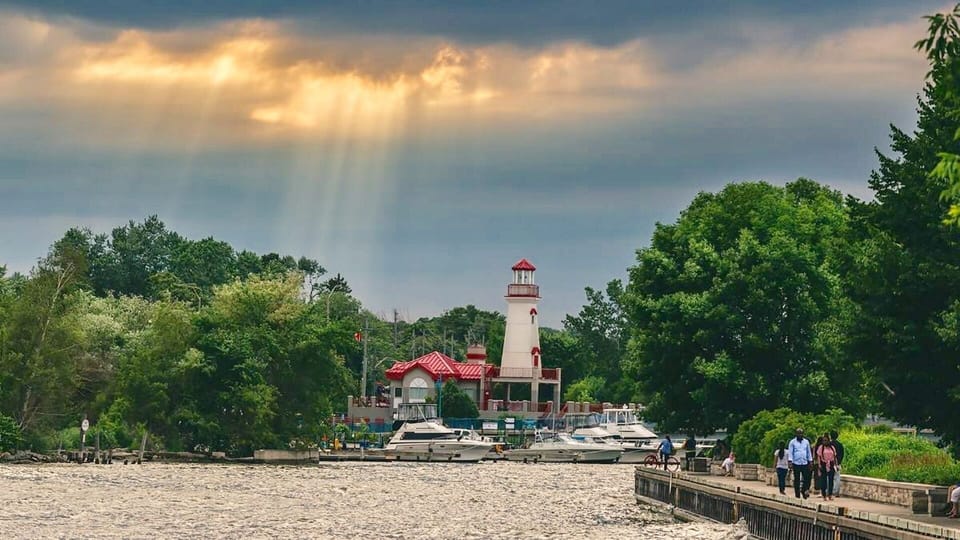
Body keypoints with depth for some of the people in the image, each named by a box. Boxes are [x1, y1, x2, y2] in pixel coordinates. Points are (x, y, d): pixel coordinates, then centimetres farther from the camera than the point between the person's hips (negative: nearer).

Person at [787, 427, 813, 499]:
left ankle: (804, 490, 11)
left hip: (805, 463, 2)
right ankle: (797, 495, 7)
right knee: (796, 480, 1)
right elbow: (790, 452, -1)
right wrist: (790, 461, -12)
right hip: (796, 463, -2)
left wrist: (810, 461, 9)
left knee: (807, 479, -6)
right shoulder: (792, 442, 3)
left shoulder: (806, 442, 11)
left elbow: (809, 452, 15)